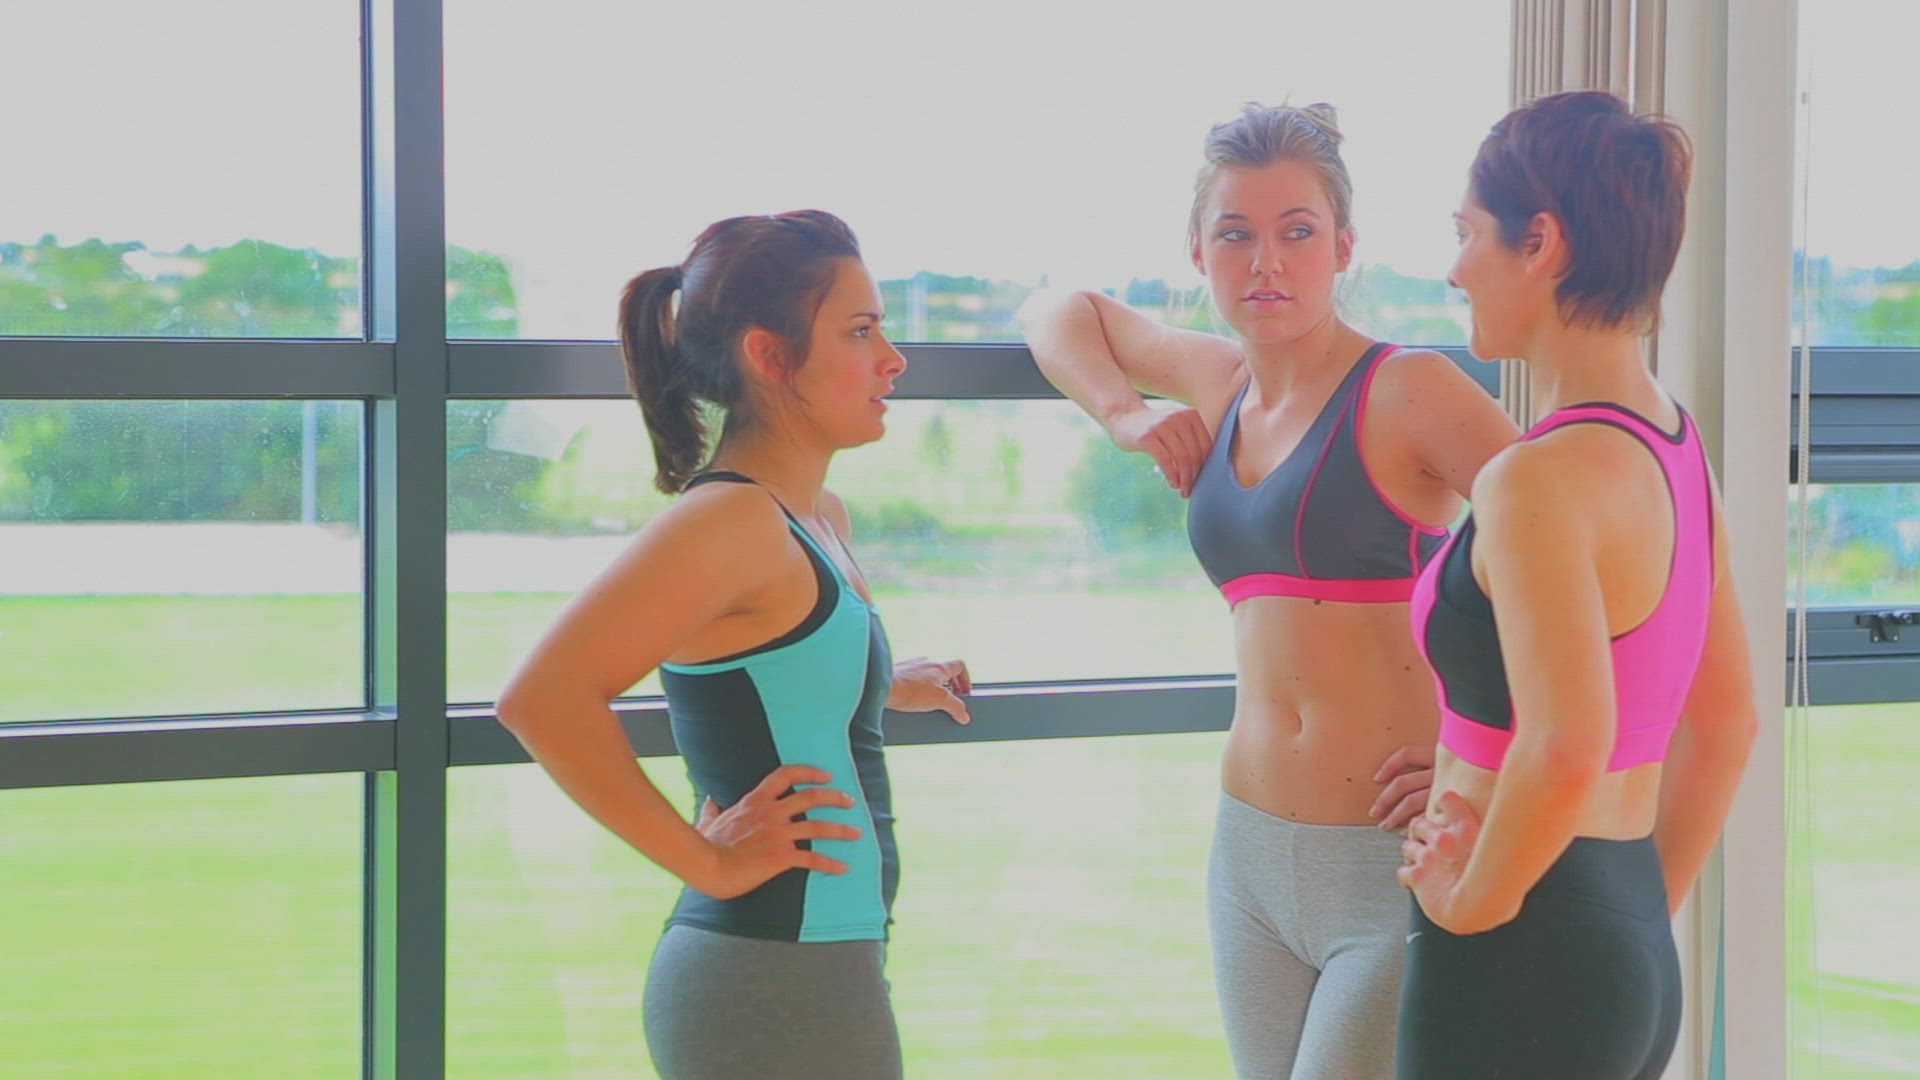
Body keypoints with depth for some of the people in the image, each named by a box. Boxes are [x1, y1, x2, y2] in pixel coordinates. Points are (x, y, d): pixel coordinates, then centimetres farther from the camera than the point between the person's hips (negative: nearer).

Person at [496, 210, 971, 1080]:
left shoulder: (820, 520, 12)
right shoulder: (730, 518, -16)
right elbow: (542, 699, -27)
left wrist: (887, 687, 26)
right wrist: (707, 861, -21)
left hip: (823, 966, 9)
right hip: (773, 984, -9)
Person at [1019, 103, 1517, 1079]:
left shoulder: (1405, 392, -9)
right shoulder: (1219, 382, 12)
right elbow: (1060, 314, 30)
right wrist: (1124, 415, 10)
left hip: (1400, 864, -7)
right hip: (1252, 861, 7)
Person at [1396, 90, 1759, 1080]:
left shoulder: (1541, 478, -19)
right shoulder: (1676, 449, 9)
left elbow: (1566, 747, -31)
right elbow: (1727, 720, 17)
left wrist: (1470, 902, -16)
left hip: (1520, 965, -9)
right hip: (1635, 958, 9)